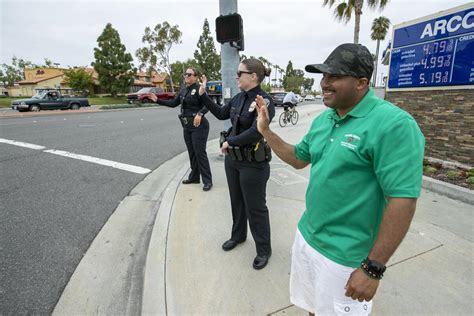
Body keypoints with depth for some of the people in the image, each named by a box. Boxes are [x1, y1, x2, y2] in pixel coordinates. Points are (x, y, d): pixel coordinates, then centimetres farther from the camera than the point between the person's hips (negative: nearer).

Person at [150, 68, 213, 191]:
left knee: (200, 152, -7)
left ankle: (207, 181, 1)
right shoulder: (183, 90, 13)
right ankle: (194, 177, 26)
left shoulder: (199, 89, -10)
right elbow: (173, 103, 19)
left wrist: (200, 114, -37)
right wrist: (158, 100, 14)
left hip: (198, 125, -8)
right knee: (191, 152, 13)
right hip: (187, 126, 8)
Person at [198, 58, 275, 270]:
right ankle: (238, 235, 46)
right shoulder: (239, 98, 6)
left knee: (255, 208, 7)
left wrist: (229, 142, -17)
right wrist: (203, 95, 14)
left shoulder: (264, 101, -18)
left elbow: (255, 132, -28)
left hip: (253, 164, -7)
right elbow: (221, 113, 20)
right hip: (232, 159, 8)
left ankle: (263, 250, 28)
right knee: (236, 201, 22)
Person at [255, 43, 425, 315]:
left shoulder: (393, 125, -21)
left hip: (344, 256, -6)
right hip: (307, 236, 7)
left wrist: (374, 267, -20)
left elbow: (403, 200, -23)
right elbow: (298, 159, 13)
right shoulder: (323, 119, 3)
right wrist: (266, 130, 3)